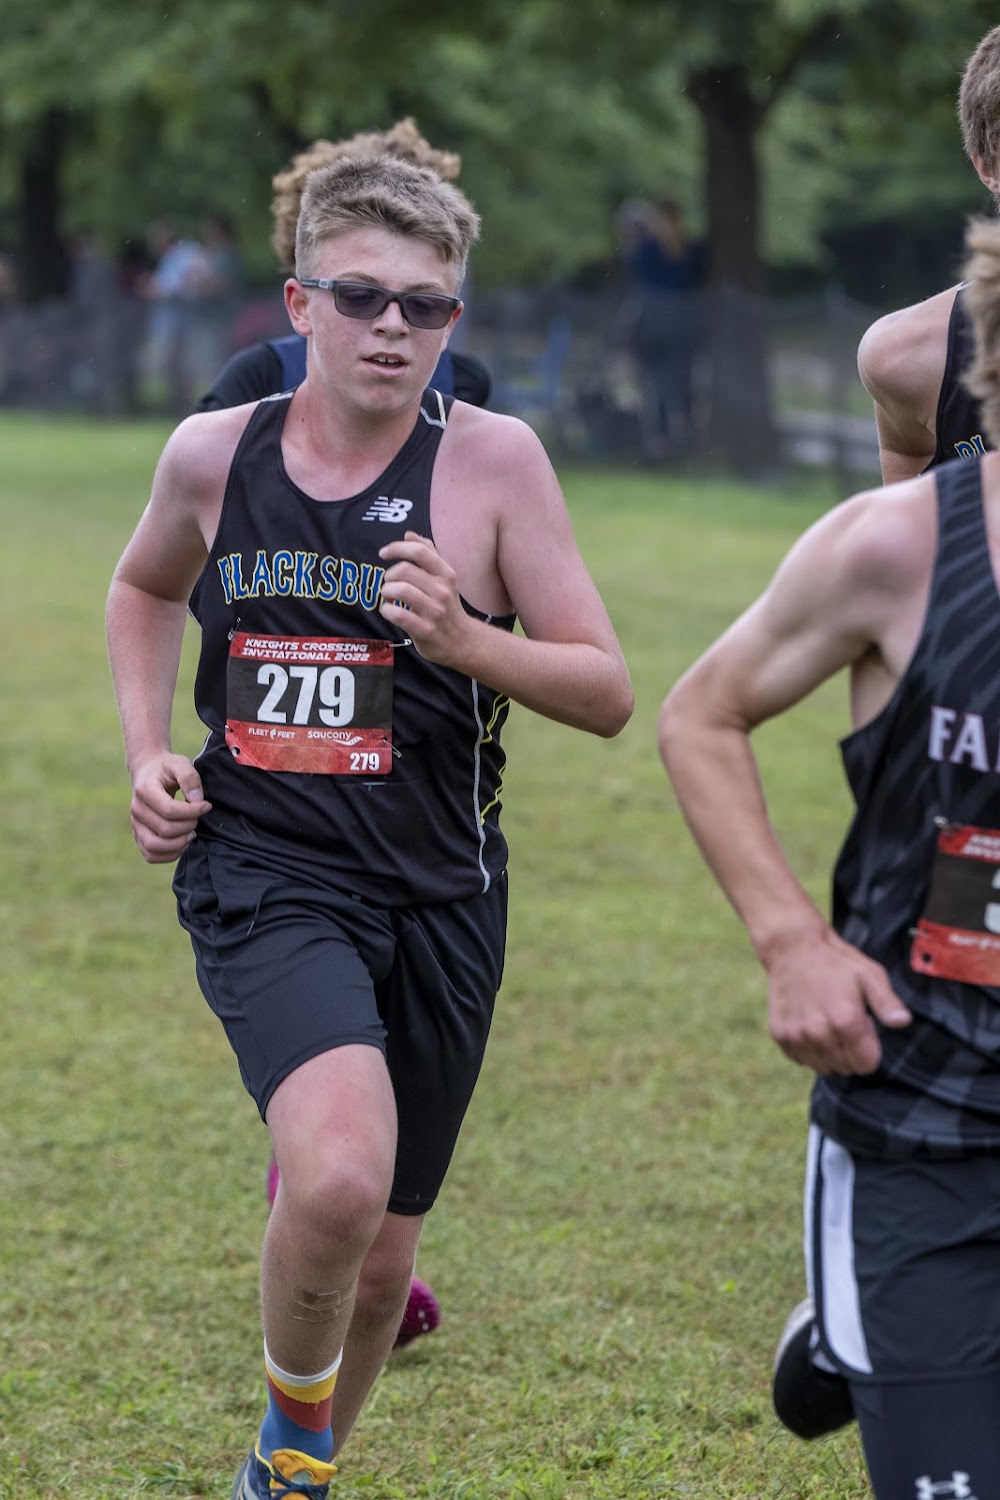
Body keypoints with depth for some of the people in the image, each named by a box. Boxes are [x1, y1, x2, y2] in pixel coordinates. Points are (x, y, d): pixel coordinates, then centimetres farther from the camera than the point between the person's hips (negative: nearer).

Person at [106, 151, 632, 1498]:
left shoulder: (492, 460, -6)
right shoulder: (213, 454, 1)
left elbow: (606, 693, -5)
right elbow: (145, 589, 24)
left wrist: (463, 640, -22)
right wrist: (148, 752, 9)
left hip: (437, 896, 1)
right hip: (262, 877, -1)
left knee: (376, 1258, 13)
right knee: (338, 1180, -28)